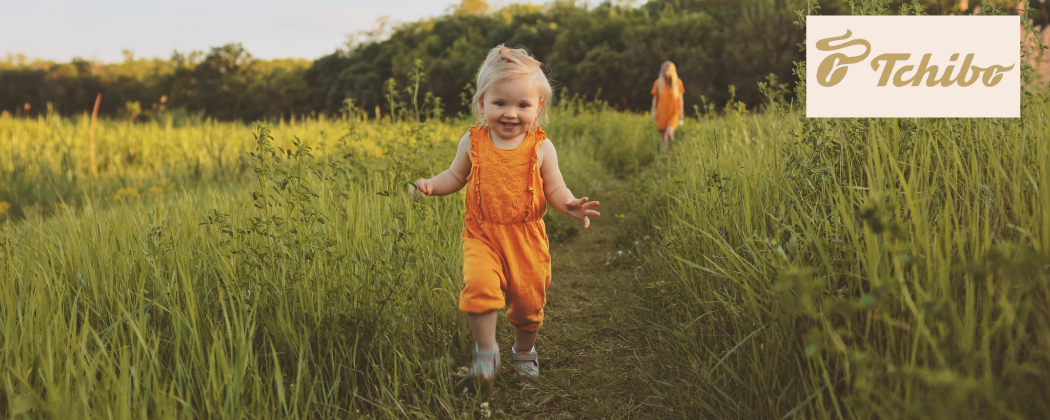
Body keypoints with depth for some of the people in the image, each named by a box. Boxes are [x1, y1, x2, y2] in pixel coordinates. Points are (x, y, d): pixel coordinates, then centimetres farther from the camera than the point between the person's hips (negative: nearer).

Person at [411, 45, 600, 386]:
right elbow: (455, 177, 11)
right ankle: (486, 350, -2)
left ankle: (524, 351, 40)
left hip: (526, 237, 0)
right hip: (482, 234, 0)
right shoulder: (472, 143, -2)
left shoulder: (541, 147, -5)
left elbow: (554, 190, -2)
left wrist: (570, 205, -23)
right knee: (479, 284, -24)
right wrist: (431, 185, -7)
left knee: (528, 298, 9)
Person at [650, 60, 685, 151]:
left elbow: (680, 99, 5)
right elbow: (655, 98, 8)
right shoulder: (658, 83, 3)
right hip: (662, 113, 2)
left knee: (669, 132, -21)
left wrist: (681, 113, 5)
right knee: (662, 134, 5)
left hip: (673, 113, -2)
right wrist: (654, 111, 3)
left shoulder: (677, 82, 2)